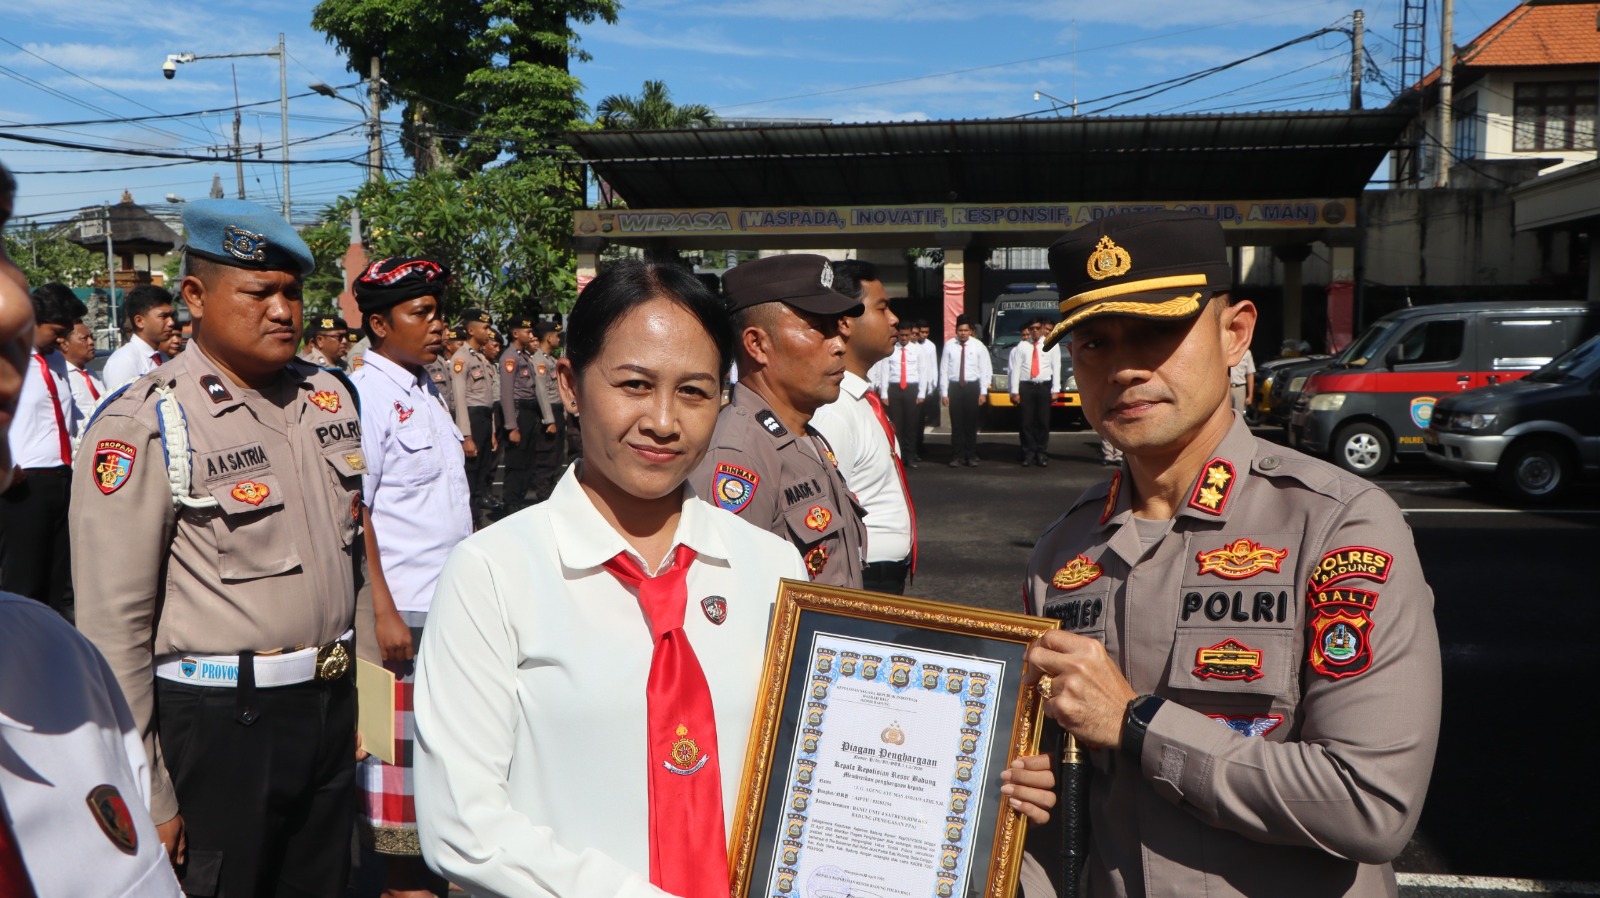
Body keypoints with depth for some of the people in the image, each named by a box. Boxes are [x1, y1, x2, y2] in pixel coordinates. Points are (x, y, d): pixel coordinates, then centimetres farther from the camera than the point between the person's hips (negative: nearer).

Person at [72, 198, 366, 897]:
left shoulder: (330, 394, 5)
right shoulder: (143, 426, -13)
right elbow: (114, 627, -14)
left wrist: (355, 687, 14)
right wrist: (148, 803, -12)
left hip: (333, 703, 6)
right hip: (217, 725, -5)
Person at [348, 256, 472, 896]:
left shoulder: (427, 391, 14)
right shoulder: (365, 394, -12)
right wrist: (383, 611, -19)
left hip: (452, 603, 8)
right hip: (402, 609, -8)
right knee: (402, 744, 3)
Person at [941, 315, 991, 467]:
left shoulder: (978, 346, -2)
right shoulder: (949, 345, -2)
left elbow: (986, 370, 0)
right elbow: (944, 370, 0)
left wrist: (983, 392, -5)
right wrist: (944, 393, -2)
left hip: (972, 387, 0)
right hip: (954, 387, 0)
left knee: (971, 423, 6)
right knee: (956, 423, 2)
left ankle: (971, 456, 15)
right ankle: (957, 456, 10)